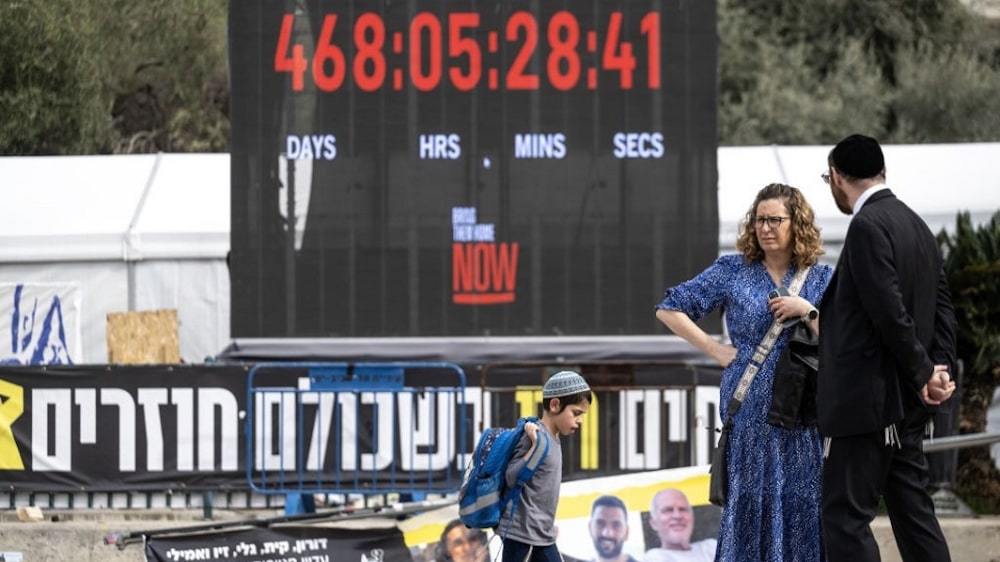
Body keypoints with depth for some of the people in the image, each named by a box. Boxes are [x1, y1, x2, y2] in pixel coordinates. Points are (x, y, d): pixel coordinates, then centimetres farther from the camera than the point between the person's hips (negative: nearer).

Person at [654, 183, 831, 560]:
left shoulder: (820, 278, 8)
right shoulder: (733, 271, 5)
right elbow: (669, 309, 6)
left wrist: (808, 312, -12)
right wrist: (717, 351, 1)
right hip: (749, 411, -1)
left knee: (803, 501, -2)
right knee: (751, 498, -3)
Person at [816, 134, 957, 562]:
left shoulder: (868, 225, -15)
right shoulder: (916, 225, 14)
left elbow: (890, 310, -20)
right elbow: (941, 306, 13)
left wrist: (925, 374, -10)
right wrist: (940, 368, 2)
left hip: (869, 398, -10)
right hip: (907, 404, 10)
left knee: (845, 515, -8)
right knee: (912, 510, 12)